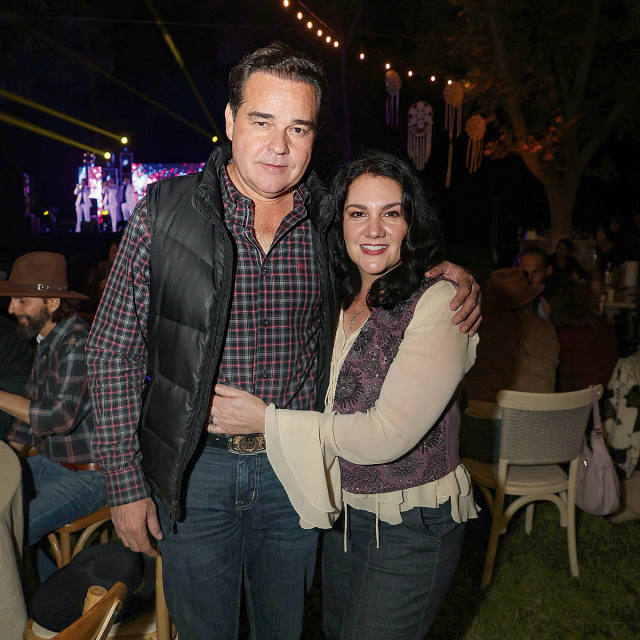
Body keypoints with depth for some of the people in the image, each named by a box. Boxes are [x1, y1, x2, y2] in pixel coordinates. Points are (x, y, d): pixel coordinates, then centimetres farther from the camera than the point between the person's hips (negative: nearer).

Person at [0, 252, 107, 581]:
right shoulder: (46, 341, 10)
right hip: (51, 463, 10)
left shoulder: (79, 344, -21)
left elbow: (61, 417, -30)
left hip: (89, 475, -10)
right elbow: (30, 413, 19)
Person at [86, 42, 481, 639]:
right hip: (194, 469, -1)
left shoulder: (331, 220, -4)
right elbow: (114, 351, -6)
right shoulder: (164, 210, -11)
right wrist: (125, 483, -6)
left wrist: (449, 277, -7)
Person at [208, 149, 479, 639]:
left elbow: (387, 433, -25)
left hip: (412, 525, -7)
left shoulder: (439, 302, -20)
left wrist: (268, 420, -20)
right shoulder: (338, 298, 2)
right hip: (342, 509, 7)